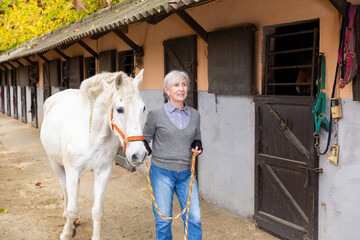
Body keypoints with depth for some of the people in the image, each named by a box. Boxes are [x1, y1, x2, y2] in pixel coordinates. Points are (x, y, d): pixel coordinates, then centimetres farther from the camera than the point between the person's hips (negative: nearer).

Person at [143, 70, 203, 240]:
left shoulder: (194, 115, 4)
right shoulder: (156, 115, -6)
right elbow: (145, 137, 5)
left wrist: (197, 147, -3)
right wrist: (145, 149, -16)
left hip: (186, 174, 3)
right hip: (162, 172, -3)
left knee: (194, 218, 1)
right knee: (163, 220, 6)